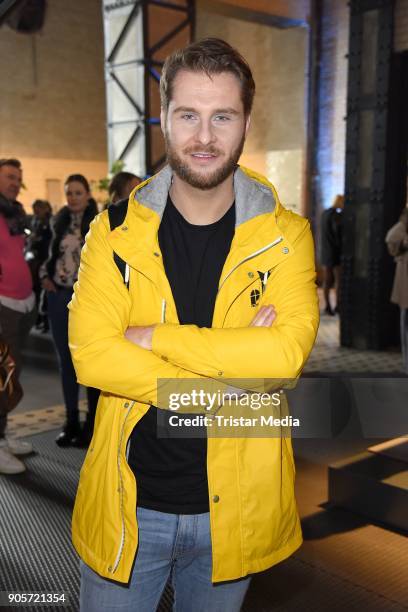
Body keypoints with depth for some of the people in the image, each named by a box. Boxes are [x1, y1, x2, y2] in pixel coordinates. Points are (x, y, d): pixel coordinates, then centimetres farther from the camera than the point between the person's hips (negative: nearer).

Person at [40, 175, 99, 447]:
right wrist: (45, 275, 2)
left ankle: (93, 422, 13)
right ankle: (71, 421, 21)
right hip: (59, 297, 5)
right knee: (66, 360, 10)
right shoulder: (59, 222, 10)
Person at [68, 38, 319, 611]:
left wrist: (154, 337, -20)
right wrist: (236, 358, -20)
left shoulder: (286, 237, -5)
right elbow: (89, 354, -16)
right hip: (128, 502, 0)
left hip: (233, 505, 1)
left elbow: (288, 352, -20)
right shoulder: (115, 231, -5)